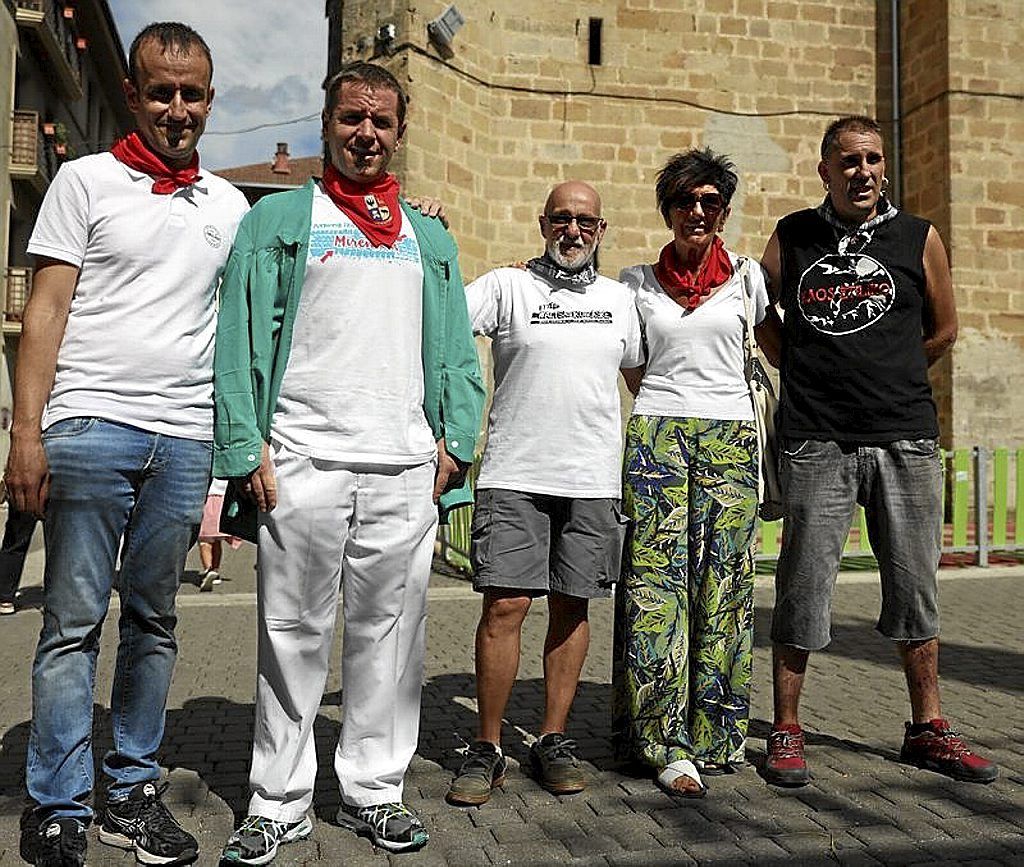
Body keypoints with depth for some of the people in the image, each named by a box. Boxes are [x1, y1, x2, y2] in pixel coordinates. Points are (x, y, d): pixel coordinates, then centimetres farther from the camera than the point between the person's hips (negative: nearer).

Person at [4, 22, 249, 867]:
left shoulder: (229, 205, 15)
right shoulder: (86, 180, 5)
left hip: (185, 439, 3)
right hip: (90, 425, -3)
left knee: (154, 622, 9)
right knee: (74, 623, 0)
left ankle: (133, 792, 21)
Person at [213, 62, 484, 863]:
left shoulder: (430, 238, 20)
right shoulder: (279, 218, 10)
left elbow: (456, 352, 17)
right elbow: (243, 339, 2)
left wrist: (456, 442, 3)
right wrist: (248, 450, -8)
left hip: (405, 469, 3)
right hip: (302, 464, -2)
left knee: (390, 636, 6)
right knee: (293, 637, 3)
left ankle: (374, 790, 20)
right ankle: (280, 802, 15)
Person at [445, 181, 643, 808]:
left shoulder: (619, 298, 14)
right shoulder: (506, 286, 4)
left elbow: (641, 374, 23)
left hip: (594, 478, 3)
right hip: (515, 474, -3)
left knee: (572, 606, 7)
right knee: (505, 604, -7)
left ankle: (554, 739, 20)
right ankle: (488, 748, 7)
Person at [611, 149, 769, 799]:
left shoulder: (746, 276, 9)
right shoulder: (637, 282, 10)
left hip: (731, 439, 1)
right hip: (656, 434, 0)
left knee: (722, 585, -1)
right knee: (658, 582, -7)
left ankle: (715, 732, 11)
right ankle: (669, 744, -3)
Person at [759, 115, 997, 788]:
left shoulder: (920, 238, 8)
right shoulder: (791, 237, 7)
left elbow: (943, 331, 18)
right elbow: (762, 315, 18)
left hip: (907, 438, 2)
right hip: (817, 442, -1)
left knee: (915, 585, 8)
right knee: (803, 587, 0)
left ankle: (928, 730, 23)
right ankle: (787, 732, 12)